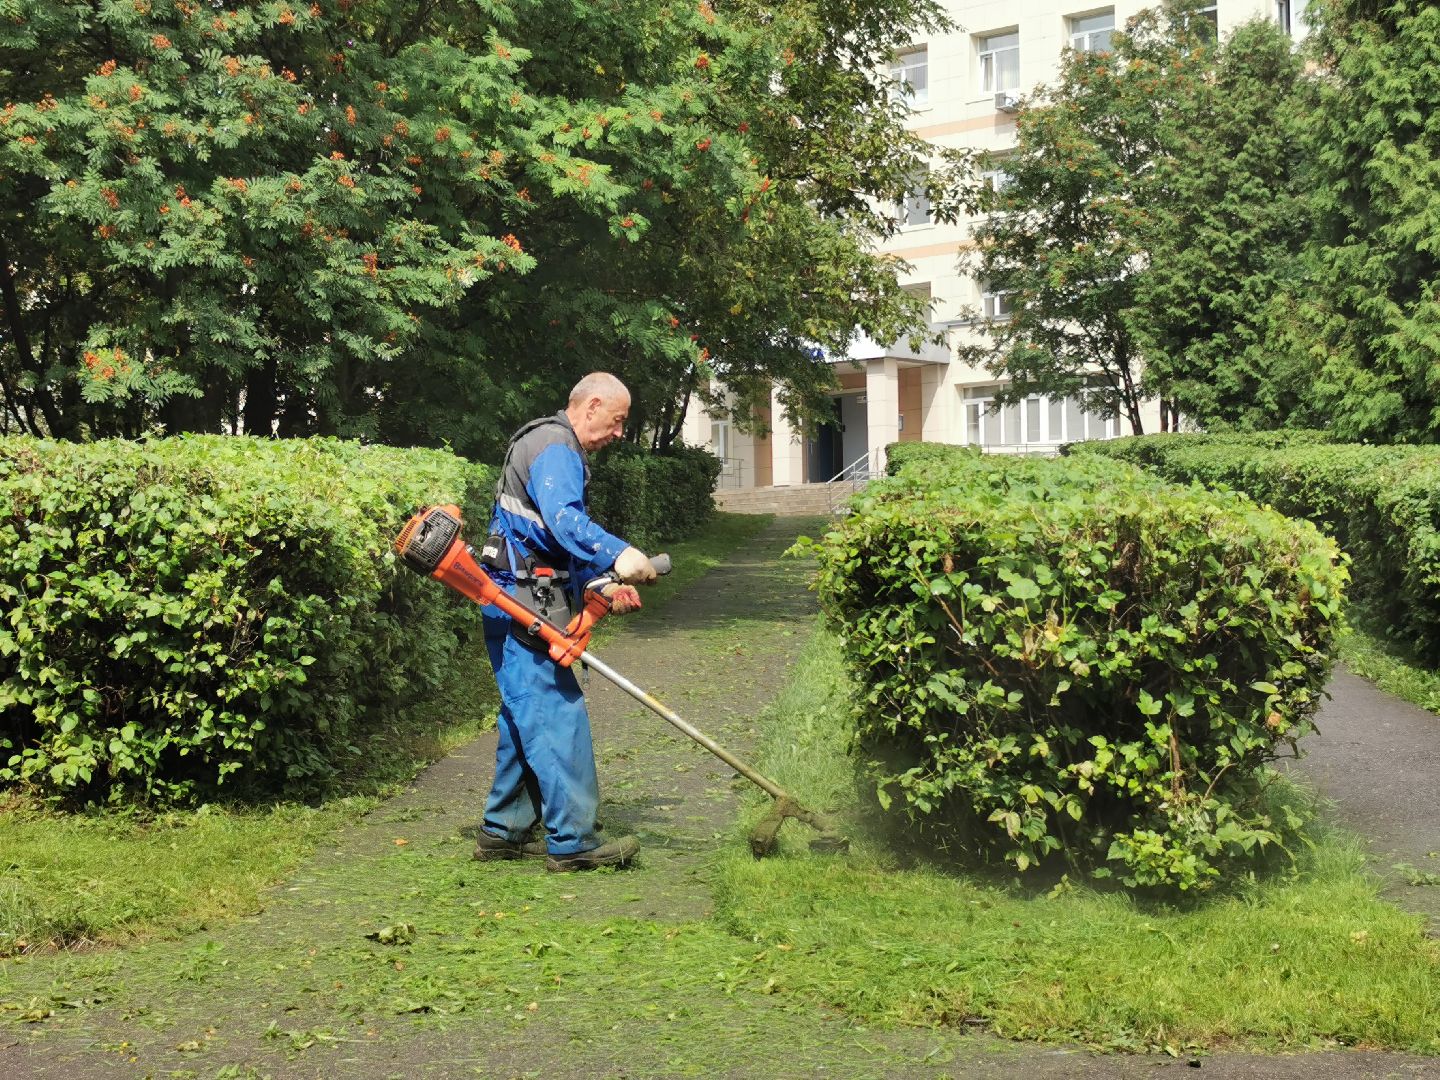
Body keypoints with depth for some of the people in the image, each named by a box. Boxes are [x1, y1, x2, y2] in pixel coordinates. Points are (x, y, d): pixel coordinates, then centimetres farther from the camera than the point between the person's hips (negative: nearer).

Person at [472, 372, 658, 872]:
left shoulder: (559, 449, 24)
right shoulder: (555, 448, -11)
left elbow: (562, 546, 28)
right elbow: (563, 519, -30)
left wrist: (601, 585, 15)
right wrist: (618, 555, -41)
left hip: (515, 603, 11)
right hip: (523, 602, -11)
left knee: (525, 715, 14)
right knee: (558, 714, -11)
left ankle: (503, 831, 20)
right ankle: (572, 842, -10)